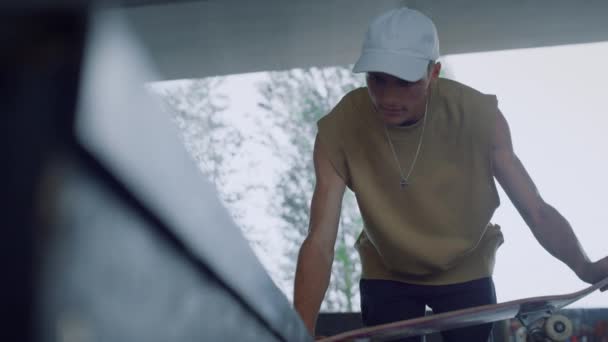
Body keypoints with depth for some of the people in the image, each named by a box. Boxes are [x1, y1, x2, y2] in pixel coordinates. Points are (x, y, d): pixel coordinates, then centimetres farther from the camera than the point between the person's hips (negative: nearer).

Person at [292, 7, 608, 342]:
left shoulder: (477, 114, -25)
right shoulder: (339, 129, -26)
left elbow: (536, 211, -21)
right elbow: (320, 242, -29)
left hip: (466, 273, 1)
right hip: (386, 275, 0)